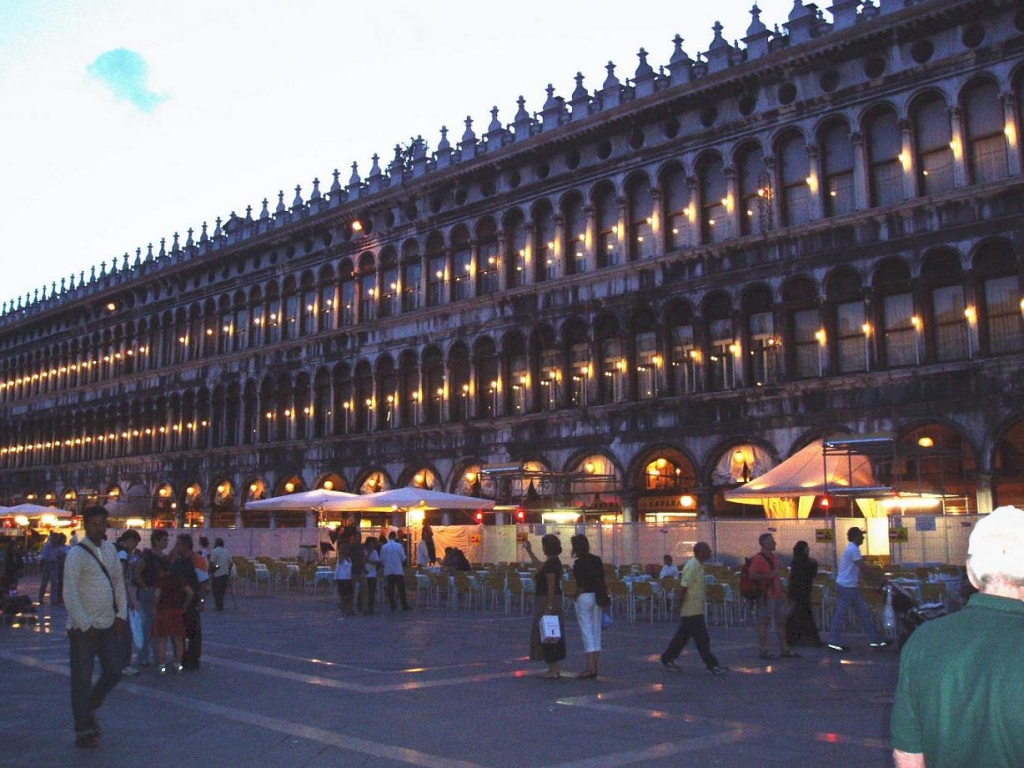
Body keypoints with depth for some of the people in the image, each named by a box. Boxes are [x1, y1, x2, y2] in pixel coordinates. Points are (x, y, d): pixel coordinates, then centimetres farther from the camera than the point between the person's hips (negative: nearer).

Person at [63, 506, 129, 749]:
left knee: (113, 671, 10)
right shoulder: (77, 554, -12)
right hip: (84, 628, -6)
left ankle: (89, 709, 33)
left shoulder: (110, 549, 8)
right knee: (82, 680, 2)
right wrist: (84, 626, -16)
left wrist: (121, 614, 4)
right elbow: (70, 594, -16)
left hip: (108, 625, 6)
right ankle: (83, 730, 15)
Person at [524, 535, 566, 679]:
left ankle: (553, 670, -2)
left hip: (548, 602, -10)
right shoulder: (553, 561, 12)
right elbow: (539, 565, 33)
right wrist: (529, 551, 39)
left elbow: (551, 586, -23)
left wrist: (548, 607, -24)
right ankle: (556, 668, 19)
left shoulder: (551, 563, -18)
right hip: (551, 602, 10)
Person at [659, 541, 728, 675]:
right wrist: (679, 606, -19)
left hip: (694, 609, 10)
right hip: (693, 610, -10)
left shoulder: (698, 565, 11)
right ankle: (712, 665, 5)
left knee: (683, 636, 15)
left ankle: (667, 659, 23)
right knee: (702, 639, -2)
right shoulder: (692, 567, -21)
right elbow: (683, 587, -23)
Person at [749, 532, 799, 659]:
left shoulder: (774, 557, 15)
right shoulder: (758, 558, -13)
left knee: (781, 621, 12)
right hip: (765, 595, -9)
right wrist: (768, 575, -25)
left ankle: (784, 649, 21)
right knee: (764, 622, -2)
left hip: (777, 595, 9)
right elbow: (752, 575, -22)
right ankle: (763, 650, 4)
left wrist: (781, 591, 19)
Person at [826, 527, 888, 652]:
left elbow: (863, 567, 19)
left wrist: (877, 578, 14)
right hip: (846, 587, -10)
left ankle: (876, 640, 13)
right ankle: (833, 642, 3)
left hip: (851, 587, 10)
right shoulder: (853, 549, -16)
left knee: (864, 613, 10)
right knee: (841, 614, -4)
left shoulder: (852, 548, 16)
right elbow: (864, 568, -17)